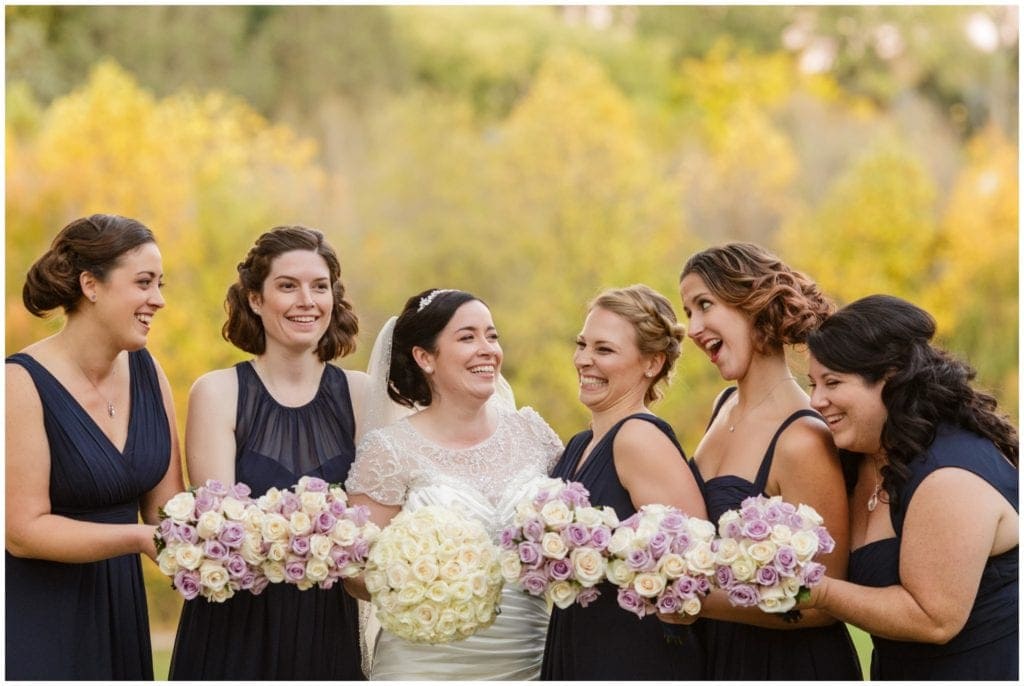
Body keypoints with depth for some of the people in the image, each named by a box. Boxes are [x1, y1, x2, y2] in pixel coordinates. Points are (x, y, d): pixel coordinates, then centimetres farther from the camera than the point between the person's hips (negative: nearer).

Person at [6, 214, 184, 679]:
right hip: (34, 619, -6)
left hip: (118, 606, 6)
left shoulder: (146, 371, 1)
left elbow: (165, 503, 1)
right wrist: (139, 538, -28)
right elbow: (23, 530, -19)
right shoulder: (23, 383, -16)